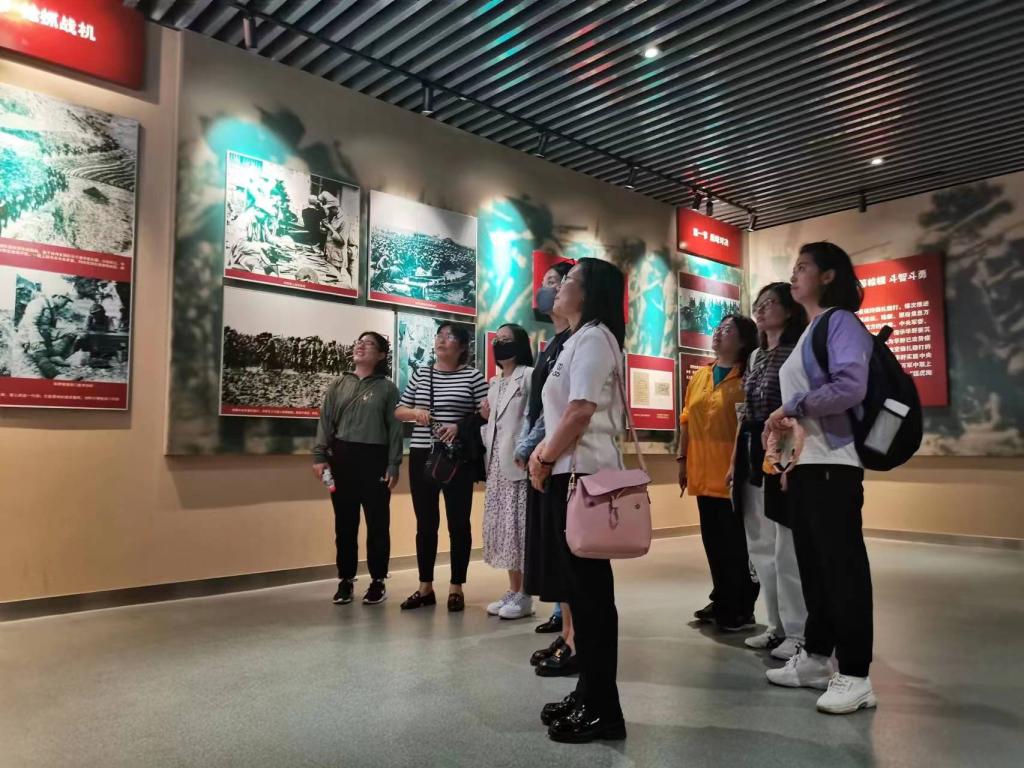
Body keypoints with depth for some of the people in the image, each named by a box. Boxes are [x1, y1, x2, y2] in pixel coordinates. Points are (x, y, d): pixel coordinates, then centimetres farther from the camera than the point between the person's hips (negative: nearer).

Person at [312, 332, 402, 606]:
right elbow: (325, 422, 7)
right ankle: (345, 580, 19)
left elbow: (395, 428, -1)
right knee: (344, 523, 8)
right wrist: (319, 456, -4)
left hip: (375, 459, -2)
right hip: (342, 457, 3)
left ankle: (378, 581, 15)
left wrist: (394, 465, -7)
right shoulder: (338, 385, 12)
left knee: (377, 522, 3)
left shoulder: (387, 388, 3)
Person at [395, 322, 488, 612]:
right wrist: (415, 412, -7)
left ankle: (456, 587, 14)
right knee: (425, 523, 9)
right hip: (422, 457, 4)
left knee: (458, 523, 2)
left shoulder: (473, 376, -1)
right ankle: (425, 587, 19)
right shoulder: (419, 374, 11)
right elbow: (399, 411, 15)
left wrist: (460, 426, -18)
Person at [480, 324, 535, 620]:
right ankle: (512, 592, 18)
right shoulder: (495, 383, 20)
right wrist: (485, 416, 4)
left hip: (519, 462, -8)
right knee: (502, 528, 9)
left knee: (520, 528, -6)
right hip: (497, 465, 8)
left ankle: (524, 597, 3)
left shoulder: (529, 376, -5)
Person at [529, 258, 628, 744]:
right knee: (583, 585, 13)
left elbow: (582, 412, -19)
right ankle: (588, 694, 24)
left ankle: (602, 708, 6)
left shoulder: (593, 337, -9)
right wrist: (543, 454, 8)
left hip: (581, 474, -10)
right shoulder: (578, 340, 21)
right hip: (570, 472, 10)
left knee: (591, 589, -4)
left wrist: (545, 458, -9)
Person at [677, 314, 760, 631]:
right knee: (713, 541, 15)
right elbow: (687, 421, 15)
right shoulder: (699, 376, 13)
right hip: (704, 473, 7)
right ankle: (722, 601, 29)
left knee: (737, 543, 2)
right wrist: (682, 459, 12)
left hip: (732, 474, -6)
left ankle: (742, 609, 16)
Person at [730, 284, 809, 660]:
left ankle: (798, 633, 8)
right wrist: (735, 458, 16)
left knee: (788, 546, -5)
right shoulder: (756, 356, 18)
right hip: (752, 455, 9)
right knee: (760, 546, 13)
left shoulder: (800, 352, -5)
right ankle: (778, 626, 24)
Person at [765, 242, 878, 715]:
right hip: (803, 463, 9)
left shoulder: (841, 322, -6)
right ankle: (815, 659, 23)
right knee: (813, 564, 13)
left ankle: (854, 676, 5)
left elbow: (851, 387, -22)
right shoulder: (807, 332, 21)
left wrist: (792, 407, -13)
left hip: (832, 463, -9)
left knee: (842, 565, -3)